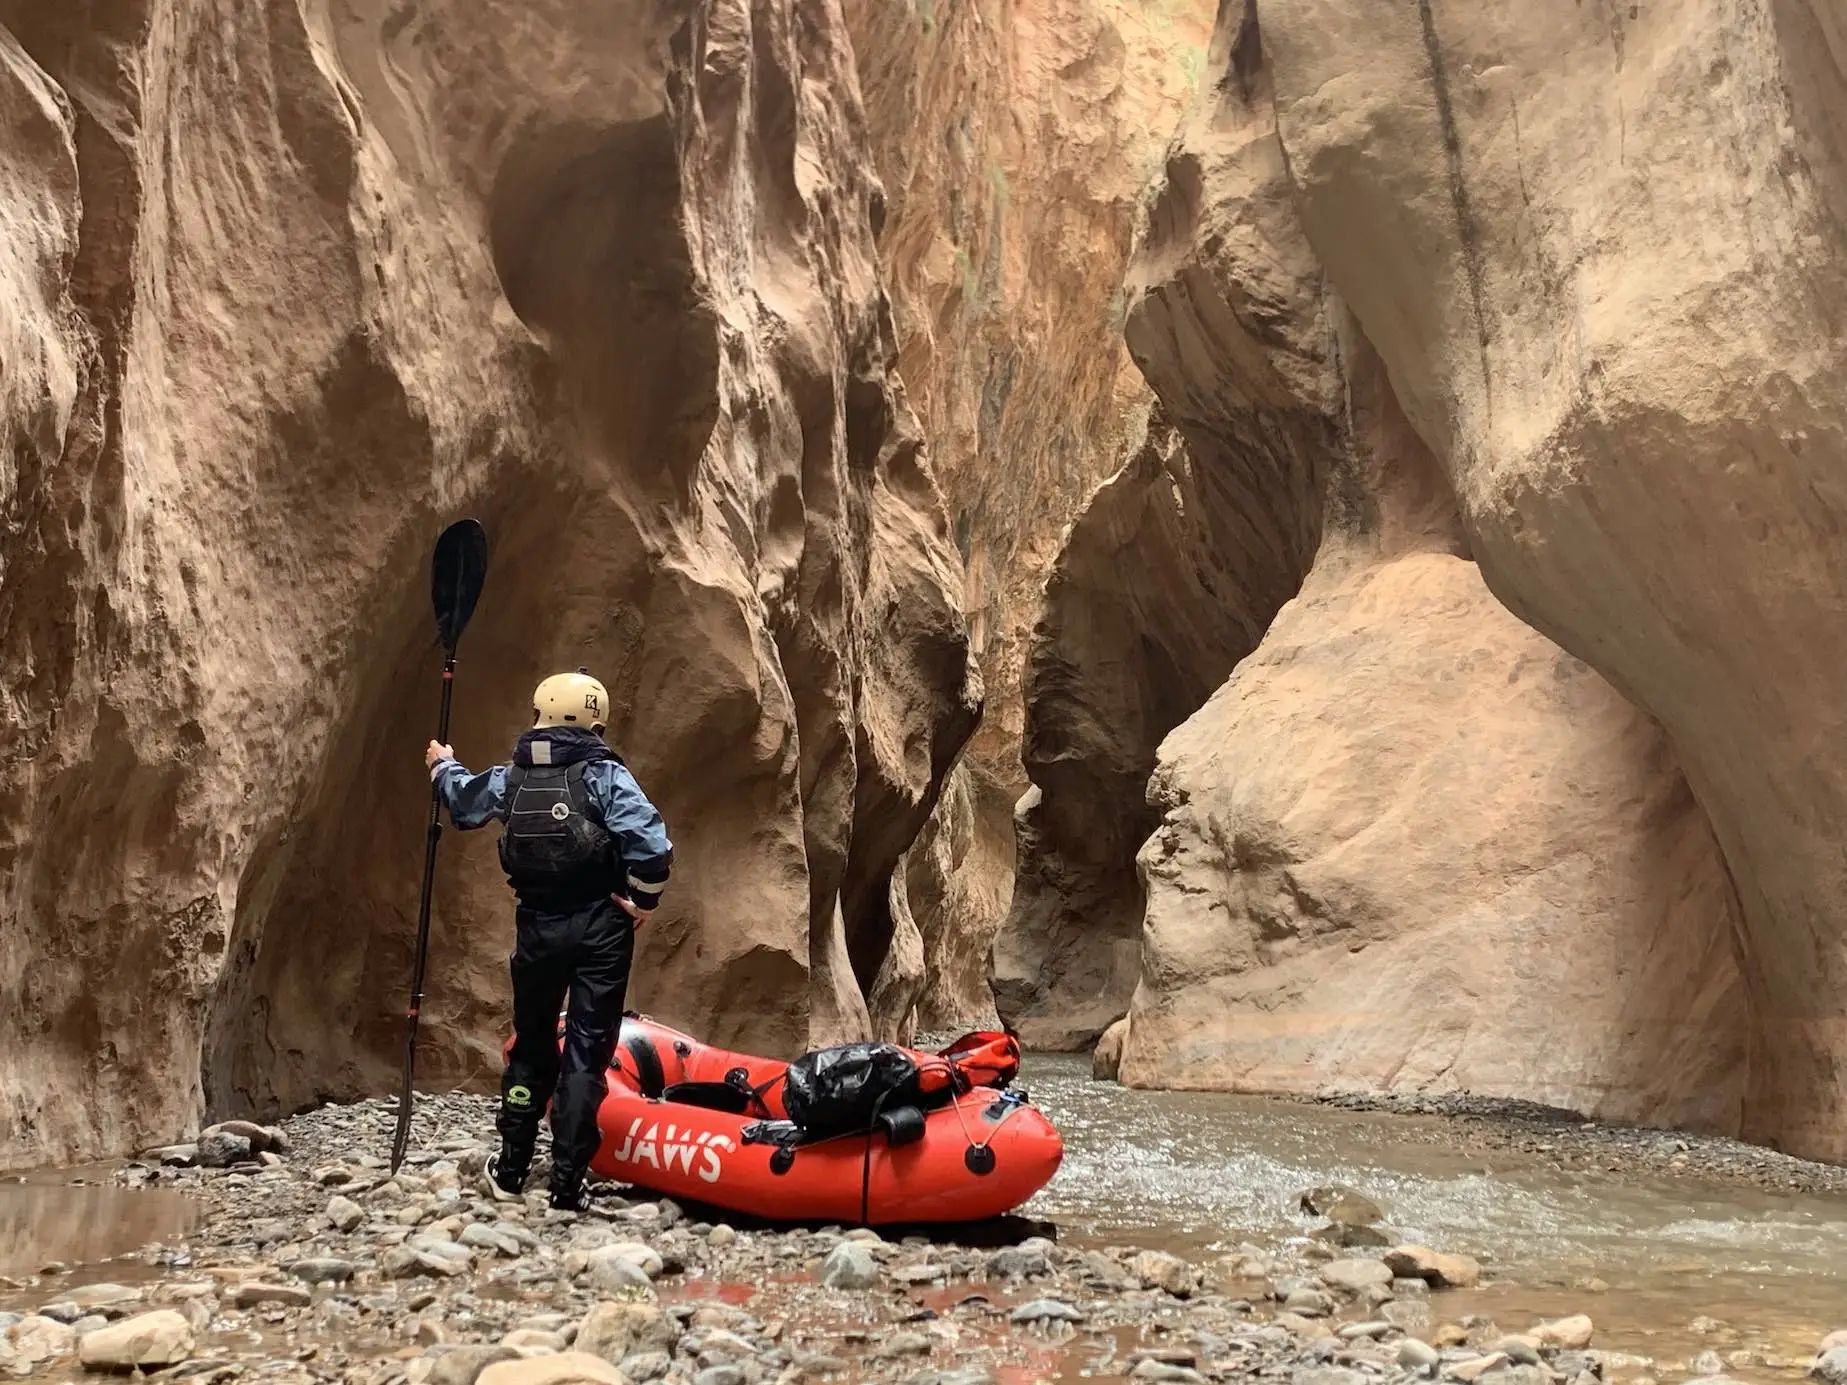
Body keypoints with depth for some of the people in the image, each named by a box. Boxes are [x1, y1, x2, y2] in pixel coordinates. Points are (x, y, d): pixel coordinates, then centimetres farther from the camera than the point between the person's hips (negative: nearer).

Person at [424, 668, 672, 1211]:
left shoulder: (510, 778, 3)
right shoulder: (605, 775, -11)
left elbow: (464, 800, 26)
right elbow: (651, 841, -25)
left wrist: (442, 767, 48)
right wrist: (643, 899, -9)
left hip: (538, 927, 4)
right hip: (600, 928, -4)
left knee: (531, 1044, 20)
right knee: (587, 1051, 3)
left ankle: (510, 1170, 29)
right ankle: (567, 1184, 4)